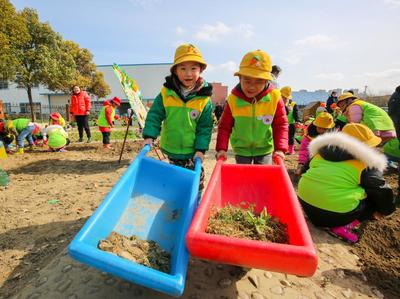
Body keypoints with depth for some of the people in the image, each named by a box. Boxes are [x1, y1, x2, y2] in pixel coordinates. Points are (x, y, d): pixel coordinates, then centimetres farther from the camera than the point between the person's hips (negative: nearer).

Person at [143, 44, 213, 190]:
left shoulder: (204, 99, -10)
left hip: (192, 152, -1)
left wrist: (201, 149, -12)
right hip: (171, 150, 2)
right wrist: (149, 136, -14)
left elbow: (205, 127, -7)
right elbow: (154, 115, -3)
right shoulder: (166, 93, -8)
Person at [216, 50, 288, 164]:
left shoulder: (274, 98, -17)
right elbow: (224, 126, -10)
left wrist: (280, 148, -19)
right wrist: (221, 148, -19)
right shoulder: (233, 99, -17)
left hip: (265, 149, 0)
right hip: (241, 149, 0)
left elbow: (281, 125, -10)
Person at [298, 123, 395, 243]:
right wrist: (386, 210, 25)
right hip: (337, 213, -6)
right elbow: (382, 192, 6)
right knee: (374, 198, 16)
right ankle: (342, 225, -1)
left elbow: (307, 169, 23)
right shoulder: (366, 165, -1)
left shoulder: (322, 151, 13)